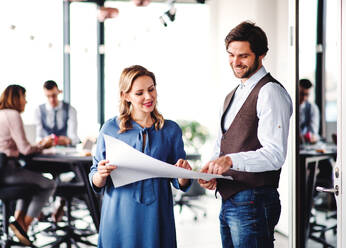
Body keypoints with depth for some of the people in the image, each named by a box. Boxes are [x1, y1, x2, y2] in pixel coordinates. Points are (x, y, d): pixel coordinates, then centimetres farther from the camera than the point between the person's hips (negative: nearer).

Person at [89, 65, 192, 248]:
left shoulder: (171, 130, 5)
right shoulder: (110, 129, 0)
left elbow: (180, 184, 8)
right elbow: (96, 183, 3)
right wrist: (102, 175, -19)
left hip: (156, 217, 1)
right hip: (119, 217, -1)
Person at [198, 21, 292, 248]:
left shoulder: (270, 92, -10)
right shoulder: (232, 97, 19)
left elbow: (275, 155, -20)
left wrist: (231, 160, -32)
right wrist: (212, 171, 1)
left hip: (253, 202, -8)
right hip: (228, 201, 9)